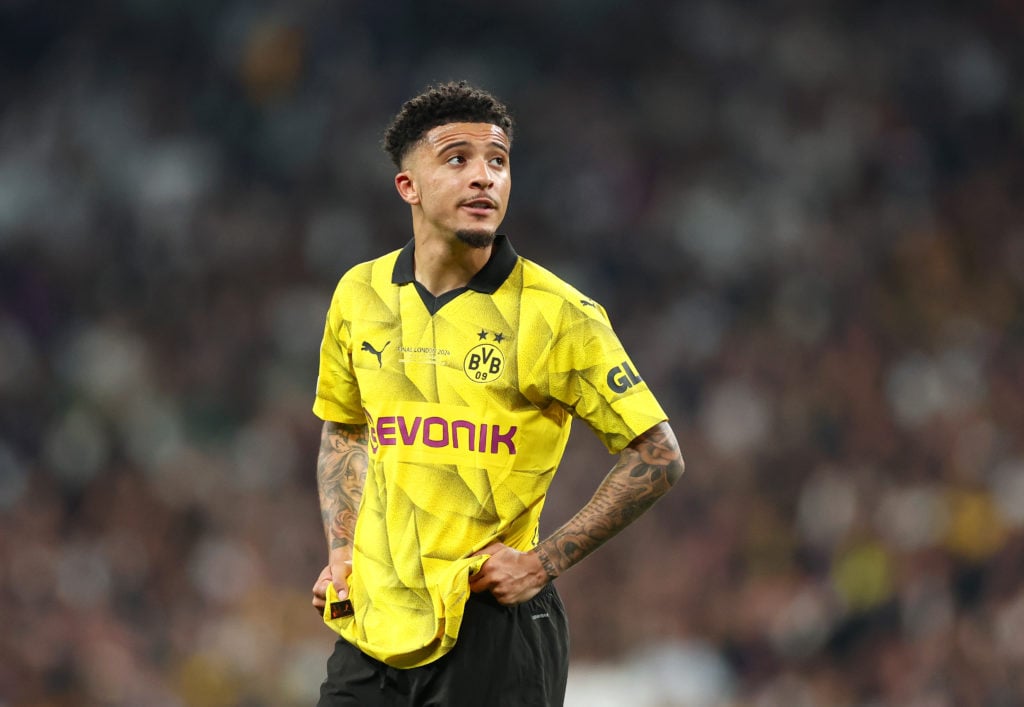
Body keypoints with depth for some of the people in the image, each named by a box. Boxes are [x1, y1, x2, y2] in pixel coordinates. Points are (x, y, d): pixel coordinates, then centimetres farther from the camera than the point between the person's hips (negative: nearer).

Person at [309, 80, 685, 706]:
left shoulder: (558, 315, -8)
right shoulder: (360, 296, 4)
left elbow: (659, 459, -4)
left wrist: (544, 561, -8)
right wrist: (341, 550, 8)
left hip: (493, 630, -3)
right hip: (373, 625, 3)